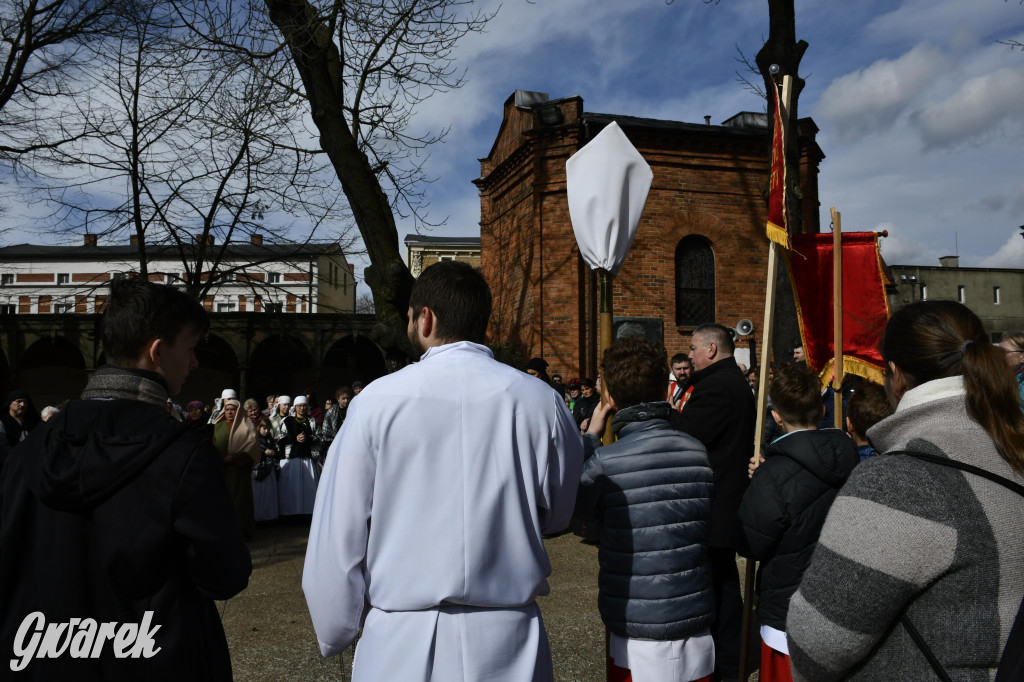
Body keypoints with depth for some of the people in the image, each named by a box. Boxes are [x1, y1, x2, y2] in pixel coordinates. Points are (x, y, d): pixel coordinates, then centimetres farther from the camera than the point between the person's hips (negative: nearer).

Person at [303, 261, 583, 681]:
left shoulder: (375, 401, -11)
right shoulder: (541, 401, -8)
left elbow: (338, 536, -6)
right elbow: (558, 515, 5)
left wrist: (335, 636, 9)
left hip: (399, 648, -1)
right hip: (507, 646, 1)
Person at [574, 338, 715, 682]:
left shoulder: (605, 462, -19)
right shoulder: (698, 451, -5)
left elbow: (575, 504, 1)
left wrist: (589, 437, 6)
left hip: (638, 635, -4)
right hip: (697, 628, 4)